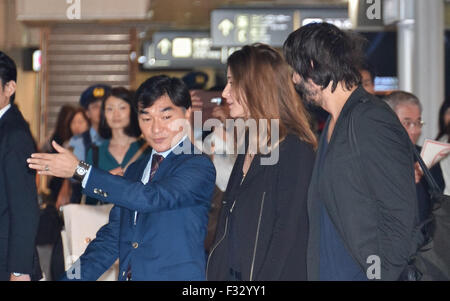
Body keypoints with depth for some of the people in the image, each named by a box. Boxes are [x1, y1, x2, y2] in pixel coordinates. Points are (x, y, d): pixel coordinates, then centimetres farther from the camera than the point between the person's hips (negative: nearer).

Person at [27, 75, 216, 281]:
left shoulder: (199, 166, -7)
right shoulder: (135, 170, 16)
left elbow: (151, 198, -21)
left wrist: (80, 170, -19)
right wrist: (72, 277, 6)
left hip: (177, 275, -5)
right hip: (126, 275, 6)